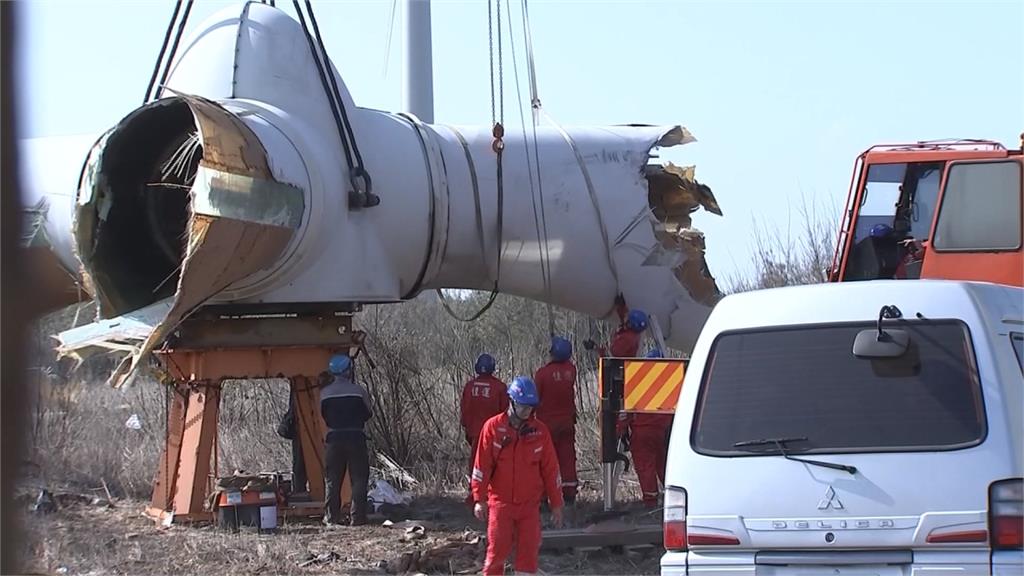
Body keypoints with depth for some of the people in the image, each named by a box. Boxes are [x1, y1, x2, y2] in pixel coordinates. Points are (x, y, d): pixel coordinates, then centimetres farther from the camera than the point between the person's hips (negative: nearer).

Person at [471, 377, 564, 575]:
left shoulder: (539, 431, 2)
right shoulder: (493, 427, -4)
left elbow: (550, 469, 8)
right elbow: (482, 465, -3)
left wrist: (556, 504, 8)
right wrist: (479, 499, -8)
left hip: (530, 504, 2)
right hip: (500, 503, -2)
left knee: (529, 552, 0)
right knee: (497, 551, -5)